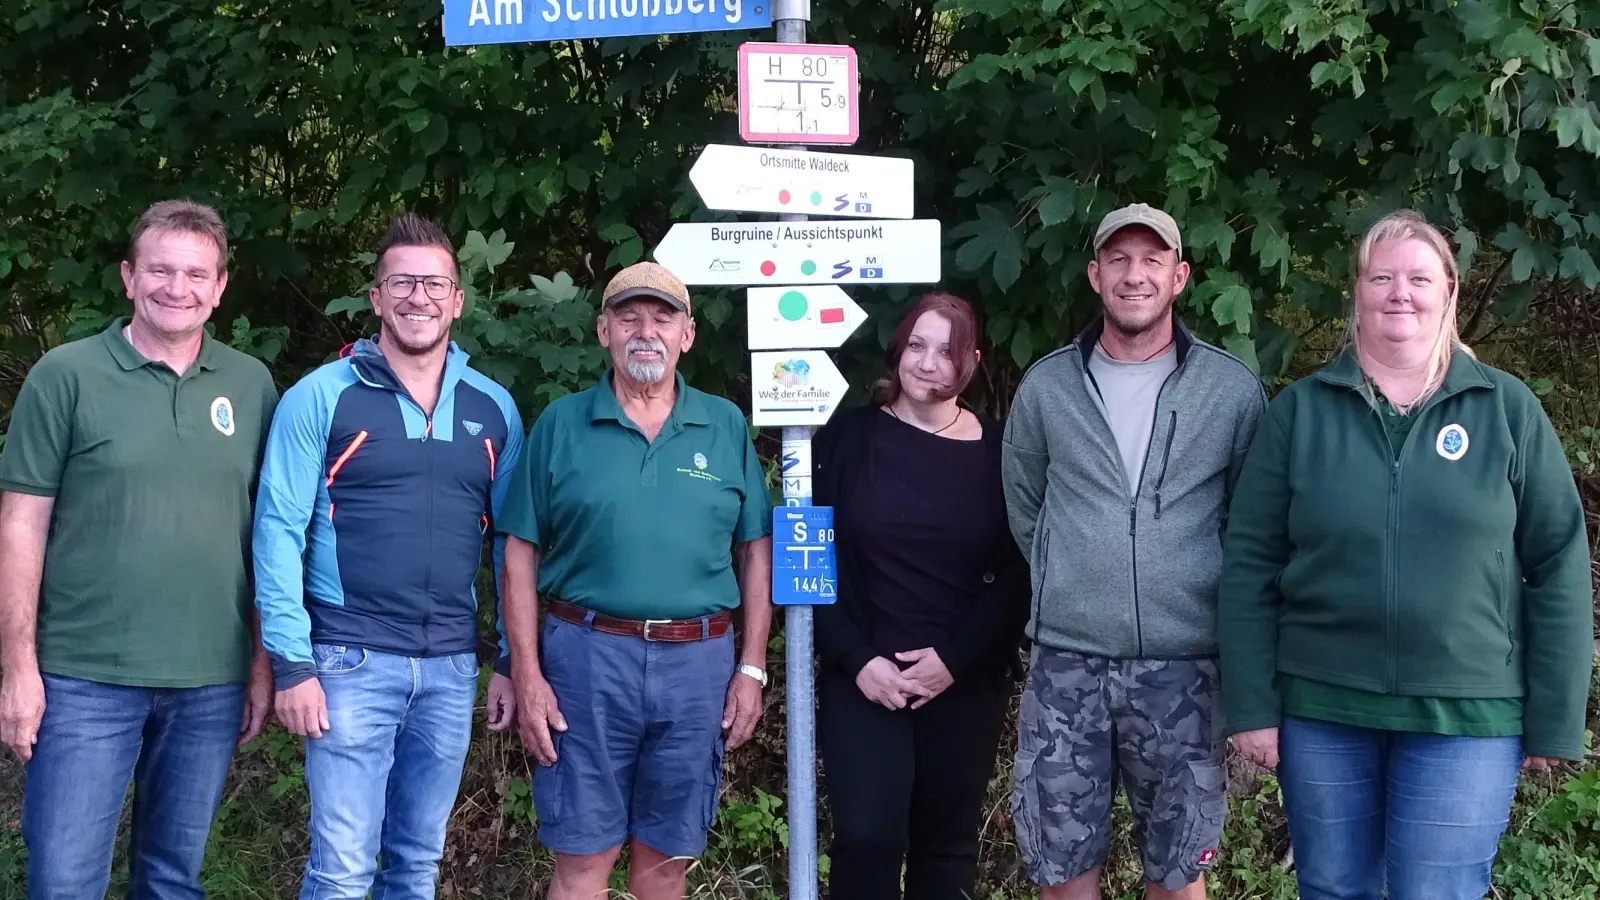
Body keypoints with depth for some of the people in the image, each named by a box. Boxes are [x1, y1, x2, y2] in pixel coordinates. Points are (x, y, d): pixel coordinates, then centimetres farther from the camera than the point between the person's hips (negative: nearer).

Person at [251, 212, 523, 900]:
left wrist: (511, 660, 7)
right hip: (352, 661, -4)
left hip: (452, 666, 4)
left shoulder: (493, 409, 7)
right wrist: (292, 663, -11)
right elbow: (279, 532, -6)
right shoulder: (321, 397, -4)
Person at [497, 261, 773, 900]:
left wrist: (752, 668, 3)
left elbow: (755, 552, 9)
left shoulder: (727, 427, 6)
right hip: (588, 655, -1)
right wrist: (527, 674, -5)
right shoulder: (561, 424, 2)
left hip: (698, 662, 2)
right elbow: (521, 555, 2)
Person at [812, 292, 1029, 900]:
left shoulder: (996, 451, 3)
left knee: (948, 841, 10)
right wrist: (855, 658, -12)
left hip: (967, 684, 2)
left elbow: (1017, 574, -1)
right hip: (863, 677, -1)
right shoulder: (849, 437, 1)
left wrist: (956, 659, -11)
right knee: (867, 837, -10)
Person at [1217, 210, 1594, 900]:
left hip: (1467, 714, -1)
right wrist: (1251, 705, -4)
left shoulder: (1508, 409, 0)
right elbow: (1250, 562, 1)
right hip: (1319, 710, 1)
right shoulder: (1299, 410, 2)